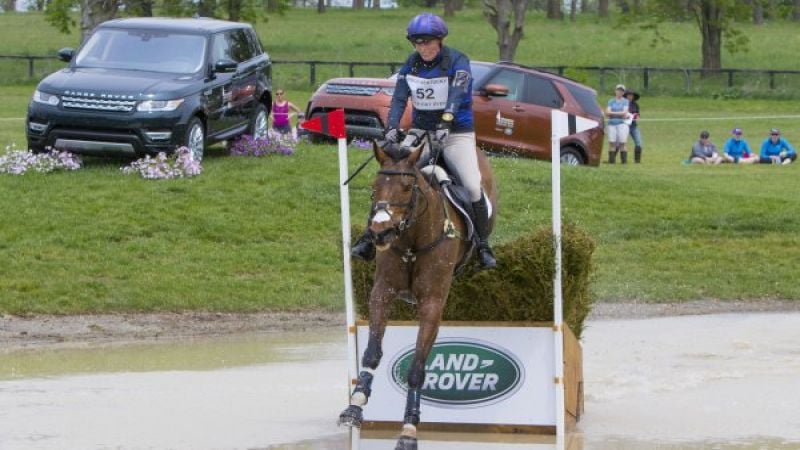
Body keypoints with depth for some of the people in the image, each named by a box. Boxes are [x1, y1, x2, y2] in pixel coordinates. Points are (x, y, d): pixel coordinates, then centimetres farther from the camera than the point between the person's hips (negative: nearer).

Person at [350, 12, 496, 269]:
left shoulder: (457, 62, -10)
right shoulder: (411, 64, 3)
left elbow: (456, 96, -25)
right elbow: (399, 99, -5)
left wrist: (445, 123, -42)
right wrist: (392, 127, -23)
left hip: (456, 133, -4)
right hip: (420, 132, 4)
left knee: (473, 187, -20)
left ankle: (483, 246, -8)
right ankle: (371, 236, 3)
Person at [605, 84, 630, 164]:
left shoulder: (625, 101, 8)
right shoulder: (611, 101, 13)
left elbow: (624, 112, -4)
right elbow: (607, 112, 1)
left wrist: (613, 113, -4)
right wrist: (620, 114, -6)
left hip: (622, 124, -2)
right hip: (612, 124, 2)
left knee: (622, 143, -7)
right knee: (612, 143, -6)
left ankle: (624, 160, -6)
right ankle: (611, 160, -6)